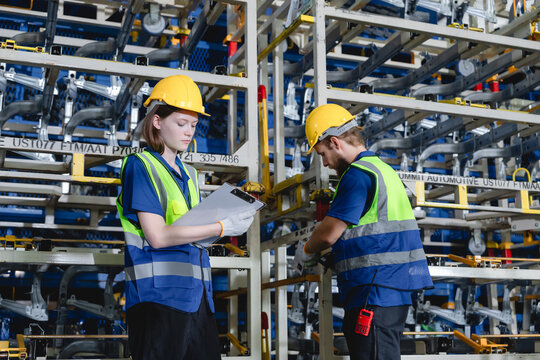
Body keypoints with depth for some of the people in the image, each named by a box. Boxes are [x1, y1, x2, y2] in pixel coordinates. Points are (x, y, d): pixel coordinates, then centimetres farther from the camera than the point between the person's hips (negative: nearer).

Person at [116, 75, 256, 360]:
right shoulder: (140, 166, -3)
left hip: (197, 295, 7)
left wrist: (235, 215, 0)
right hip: (158, 296, -7)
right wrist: (222, 227, -10)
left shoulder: (189, 174, 20)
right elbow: (158, 236, -14)